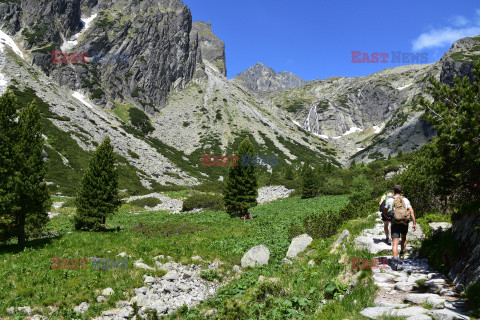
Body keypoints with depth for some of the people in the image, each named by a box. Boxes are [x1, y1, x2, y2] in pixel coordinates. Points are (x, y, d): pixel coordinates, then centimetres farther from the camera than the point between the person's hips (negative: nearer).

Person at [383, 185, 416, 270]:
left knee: (395, 243, -8)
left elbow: (385, 212, 13)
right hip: (404, 223, 2)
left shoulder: (390, 200, 3)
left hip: (395, 224, -2)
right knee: (404, 238, 30)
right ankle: (402, 254, 37)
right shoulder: (406, 200, 5)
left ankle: (395, 262, -22)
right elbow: (412, 212, -3)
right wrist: (414, 223, -2)